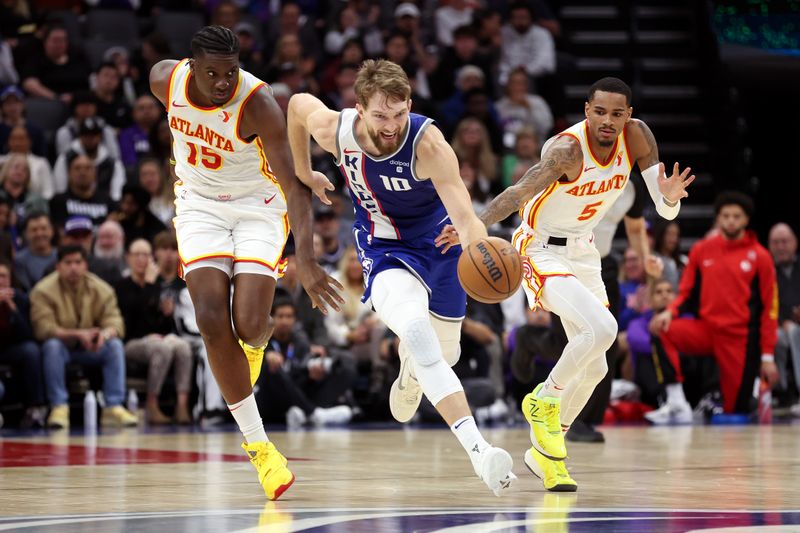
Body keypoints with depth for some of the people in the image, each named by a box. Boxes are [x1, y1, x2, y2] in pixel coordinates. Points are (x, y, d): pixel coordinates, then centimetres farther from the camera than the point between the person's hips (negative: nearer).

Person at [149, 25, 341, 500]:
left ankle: (257, 343, 28)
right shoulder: (165, 79, -17)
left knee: (249, 324, -16)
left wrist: (306, 260, -45)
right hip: (200, 205, 3)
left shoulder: (259, 104, -29)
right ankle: (258, 446, -5)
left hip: (257, 204, -3)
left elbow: (294, 184, -34)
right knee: (211, 319, -15)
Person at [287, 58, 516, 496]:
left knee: (444, 352, 16)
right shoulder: (334, 129, -22)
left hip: (438, 240, 1)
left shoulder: (428, 144, -31)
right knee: (413, 326, -31)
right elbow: (298, 104, 2)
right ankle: (478, 451, -39)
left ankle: (409, 376, 59)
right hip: (385, 249, 0)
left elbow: (465, 218, -39)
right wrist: (302, 173, 13)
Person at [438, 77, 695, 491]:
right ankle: (544, 400, -6)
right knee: (602, 328, -29)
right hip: (542, 251, -7)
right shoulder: (568, 149, -28)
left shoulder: (637, 137, -12)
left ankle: (544, 451, 31)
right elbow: (521, 191, -42)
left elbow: (665, 211, -11)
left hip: (582, 252, 8)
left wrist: (670, 196, -36)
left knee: (593, 367, 13)